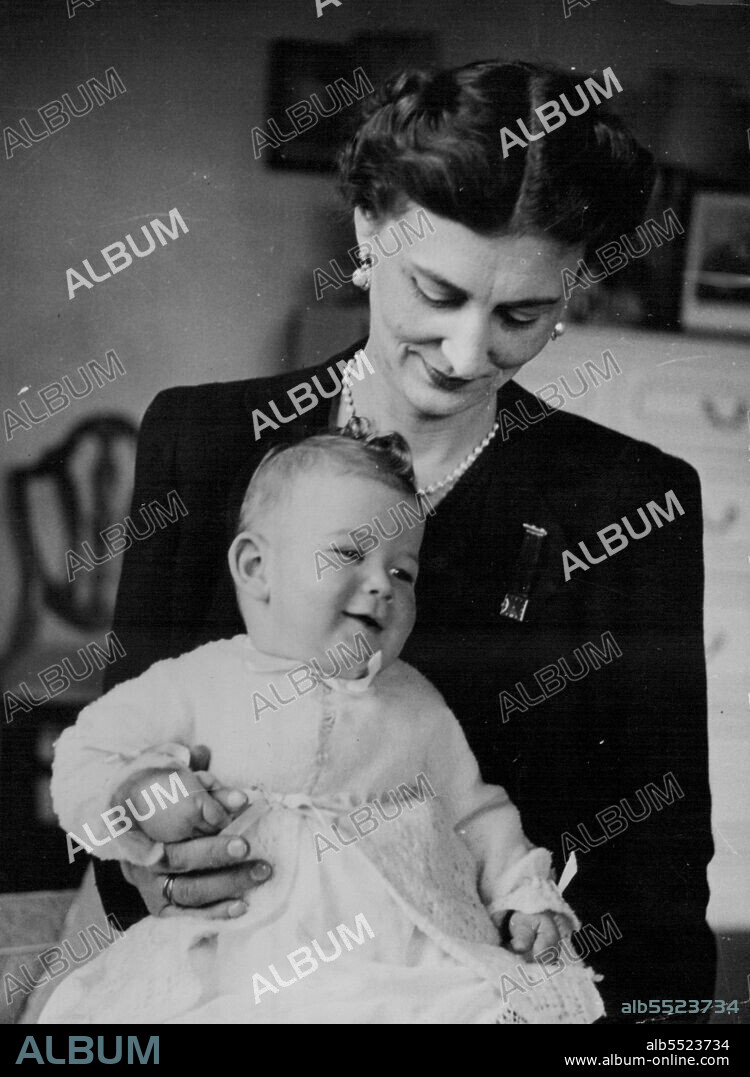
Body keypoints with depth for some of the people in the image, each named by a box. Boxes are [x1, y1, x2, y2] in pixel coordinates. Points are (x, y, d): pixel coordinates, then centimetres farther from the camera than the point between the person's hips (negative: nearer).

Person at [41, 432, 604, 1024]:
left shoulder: (415, 703, 18)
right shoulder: (198, 684, 9)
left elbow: (475, 814, 24)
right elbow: (81, 760, 12)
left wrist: (527, 896, 11)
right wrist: (136, 796, -8)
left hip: (418, 949, 2)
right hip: (258, 952, -2)